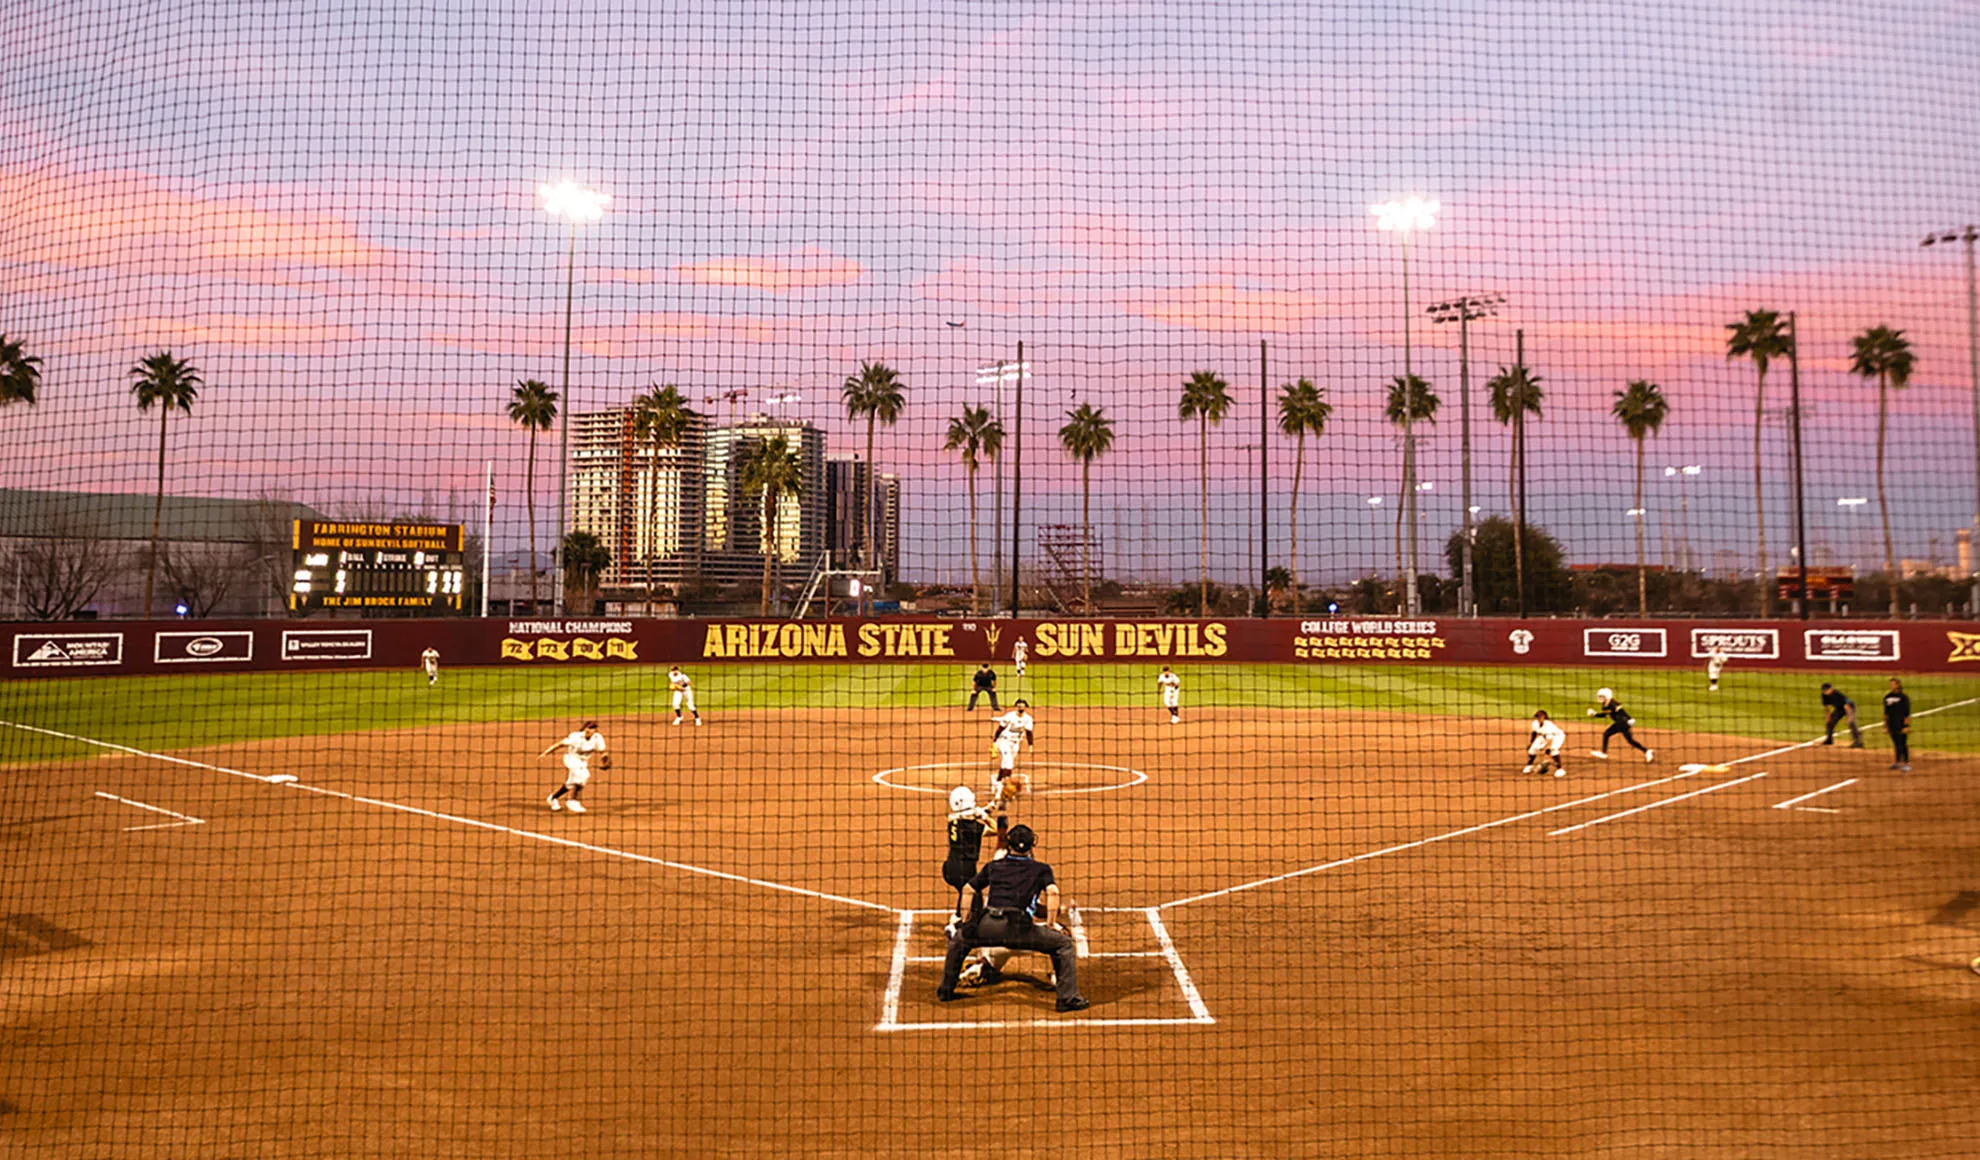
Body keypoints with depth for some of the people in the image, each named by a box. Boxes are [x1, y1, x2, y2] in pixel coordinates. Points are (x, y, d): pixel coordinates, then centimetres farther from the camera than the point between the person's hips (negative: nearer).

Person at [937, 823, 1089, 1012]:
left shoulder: (994, 866, 23)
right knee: (1064, 943, 11)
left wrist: (965, 922, 32)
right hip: (1019, 928, -3)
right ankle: (1068, 998, 2)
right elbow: (1053, 892, -3)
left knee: (959, 939, 34)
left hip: (988, 926, 3)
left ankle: (945, 990, 36)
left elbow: (968, 890, 26)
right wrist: (1051, 924, 2)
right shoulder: (1041, 869, 15)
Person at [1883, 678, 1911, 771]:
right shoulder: (1887, 697, 10)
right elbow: (1886, 712, 15)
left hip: (1901, 724, -5)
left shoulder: (1903, 697, -7)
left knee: (1903, 744, -4)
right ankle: (1897, 762, 21)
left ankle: (1907, 764, 2)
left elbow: (1907, 712, -9)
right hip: (1892, 725, 5)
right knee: (1896, 744, 11)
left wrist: (1907, 725, -14)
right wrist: (1885, 725, 14)